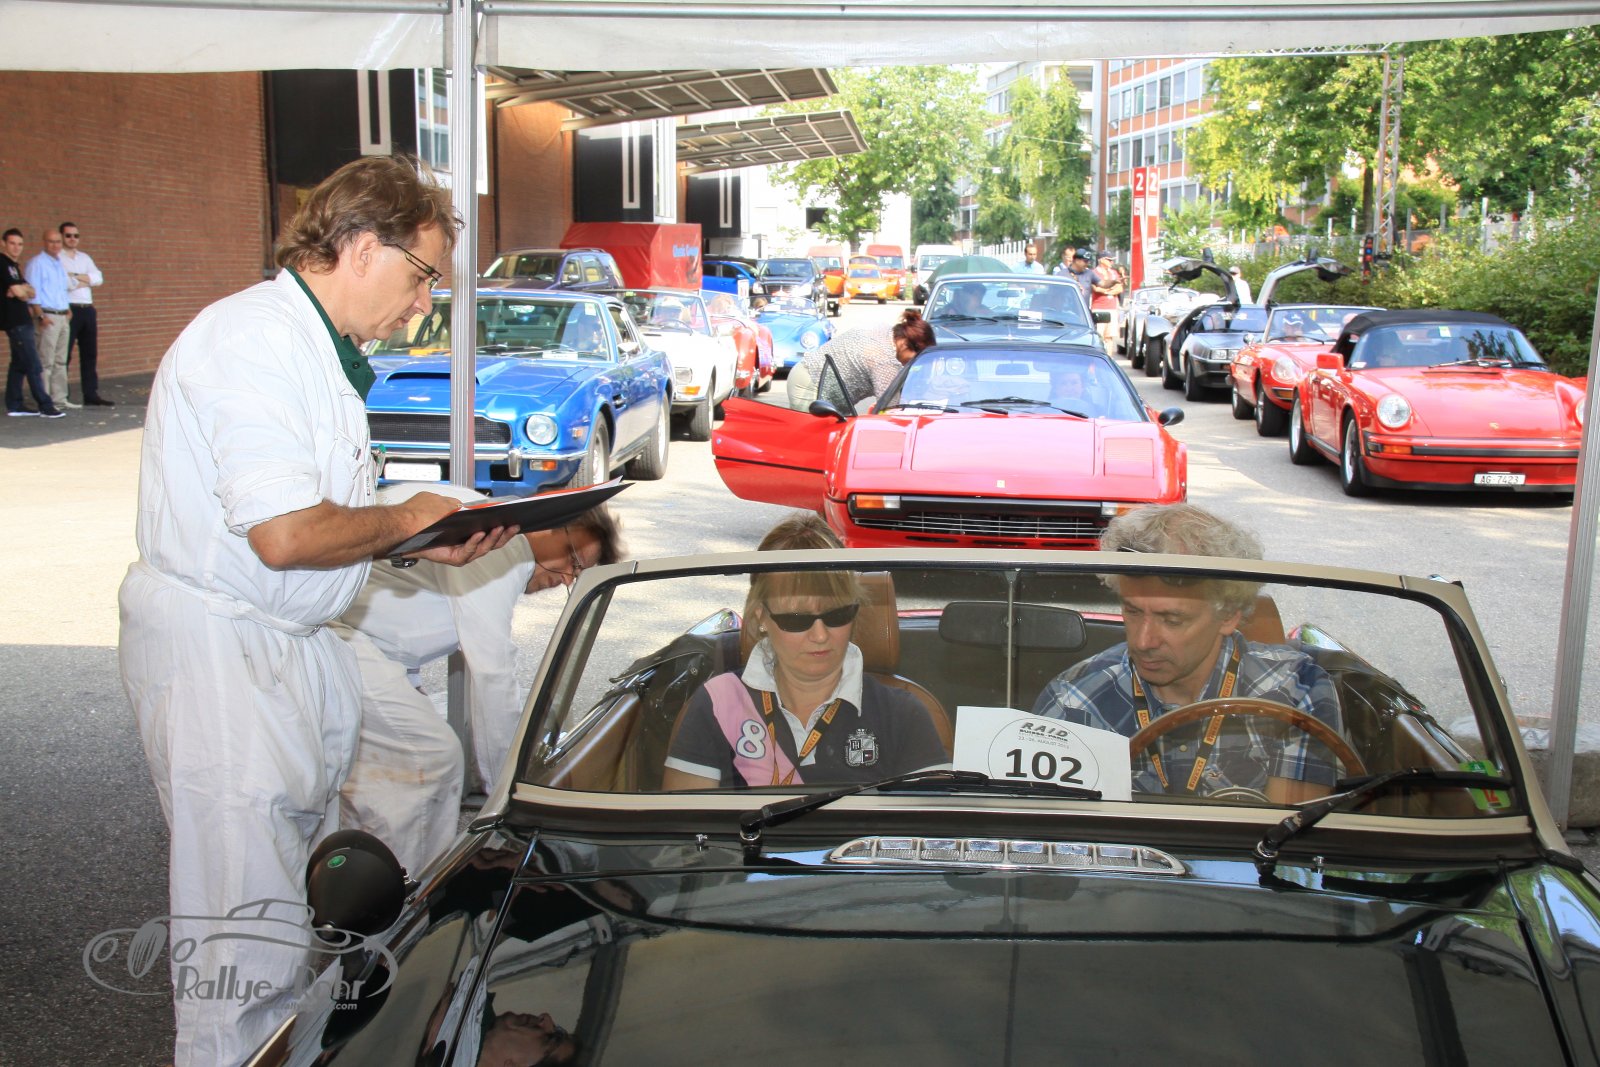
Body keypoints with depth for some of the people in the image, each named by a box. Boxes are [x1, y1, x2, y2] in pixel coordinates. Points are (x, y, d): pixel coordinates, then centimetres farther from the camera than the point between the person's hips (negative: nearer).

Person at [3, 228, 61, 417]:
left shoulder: (14, 266, 18)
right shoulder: (5, 265, -11)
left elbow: (31, 293, 13)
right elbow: (18, 292, -18)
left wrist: (22, 290, -7)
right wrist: (24, 290, 3)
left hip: (22, 321, 10)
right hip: (16, 323, -10)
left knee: (19, 364, 11)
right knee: (33, 366, -9)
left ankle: (14, 405, 15)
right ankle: (45, 406, -8)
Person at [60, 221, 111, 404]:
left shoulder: (84, 257, 18)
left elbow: (99, 278, 4)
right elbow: (63, 283, -16)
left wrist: (75, 276, -7)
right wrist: (86, 280, -3)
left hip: (88, 309, 7)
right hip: (69, 310, -7)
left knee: (90, 354, 8)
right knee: (64, 355, -5)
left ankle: (91, 394, 12)